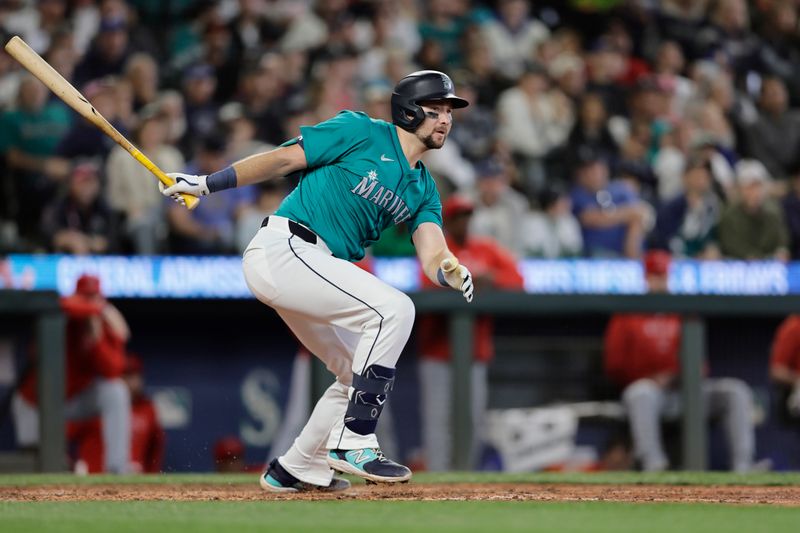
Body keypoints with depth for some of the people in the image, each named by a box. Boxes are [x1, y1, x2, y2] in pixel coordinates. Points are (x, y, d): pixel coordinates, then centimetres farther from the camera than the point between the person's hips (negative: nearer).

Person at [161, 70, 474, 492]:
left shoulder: (423, 190, 16)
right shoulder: (361, 132, -4)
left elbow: (432, 256, 2)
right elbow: (282, 159, -3)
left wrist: (452, 273, -21)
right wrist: (207, 184, -7)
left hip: (312, 270, 9)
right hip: (282, 248, -9)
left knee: (363, 375, 14)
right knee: (393, 309, -22)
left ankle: (294, 470, 27)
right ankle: (352, 444, -22)